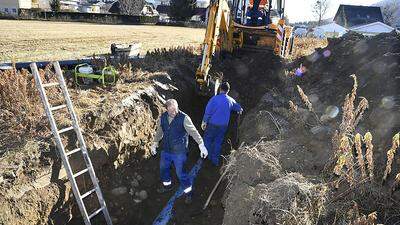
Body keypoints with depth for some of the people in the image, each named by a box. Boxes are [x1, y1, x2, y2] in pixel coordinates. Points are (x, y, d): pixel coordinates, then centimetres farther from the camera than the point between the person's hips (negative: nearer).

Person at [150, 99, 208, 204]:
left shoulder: (184, 118, -18)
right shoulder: (163, 117, -3)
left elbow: (194, 132, -20)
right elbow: (159, 132, 13)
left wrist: (201, 145, -27)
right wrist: (154, 144, 20)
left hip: (179, 152, -5)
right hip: (166, 150, 6)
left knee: (180, 173, 0)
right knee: (163, 168, 22)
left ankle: (188, 192, 24)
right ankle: (167, 185, 50)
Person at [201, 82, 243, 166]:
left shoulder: (214, 98, -15)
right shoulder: (231, 100, -1)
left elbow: (208, 111, -14)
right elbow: (239, 109, 16)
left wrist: (204, 121, -4)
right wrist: (239, 110, 40)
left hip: (212, 124, -4)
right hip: (223, 125, 4)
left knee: (207, 139, 16)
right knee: (218, 142, 15)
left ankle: (208, 156, 23)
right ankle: (215, 160, 22)